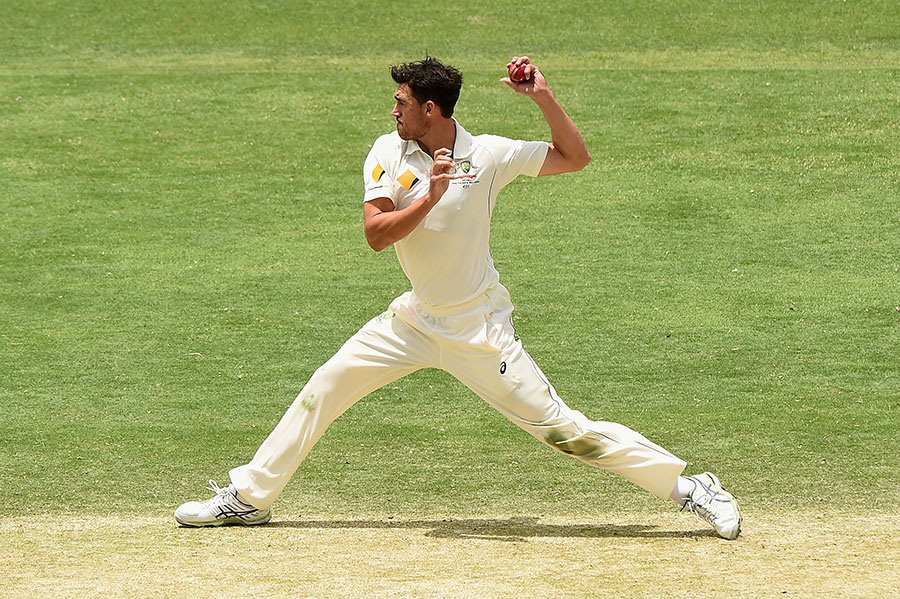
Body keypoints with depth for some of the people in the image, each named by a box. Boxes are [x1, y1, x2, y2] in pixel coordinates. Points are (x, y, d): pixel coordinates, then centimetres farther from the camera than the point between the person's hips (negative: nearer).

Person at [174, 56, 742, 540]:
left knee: (561, 428, -9)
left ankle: (689, 486, -2)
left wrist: (542, 95, -18)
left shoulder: (487, 155, -12)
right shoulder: (388, 153, -3)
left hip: (479, 330, -4)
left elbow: (576, 156, -6)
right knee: (323, 390, 4)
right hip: (415, 321, 4)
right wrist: (430, 195, -27)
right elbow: (376, 235, -13)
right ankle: (249, 497, 18)